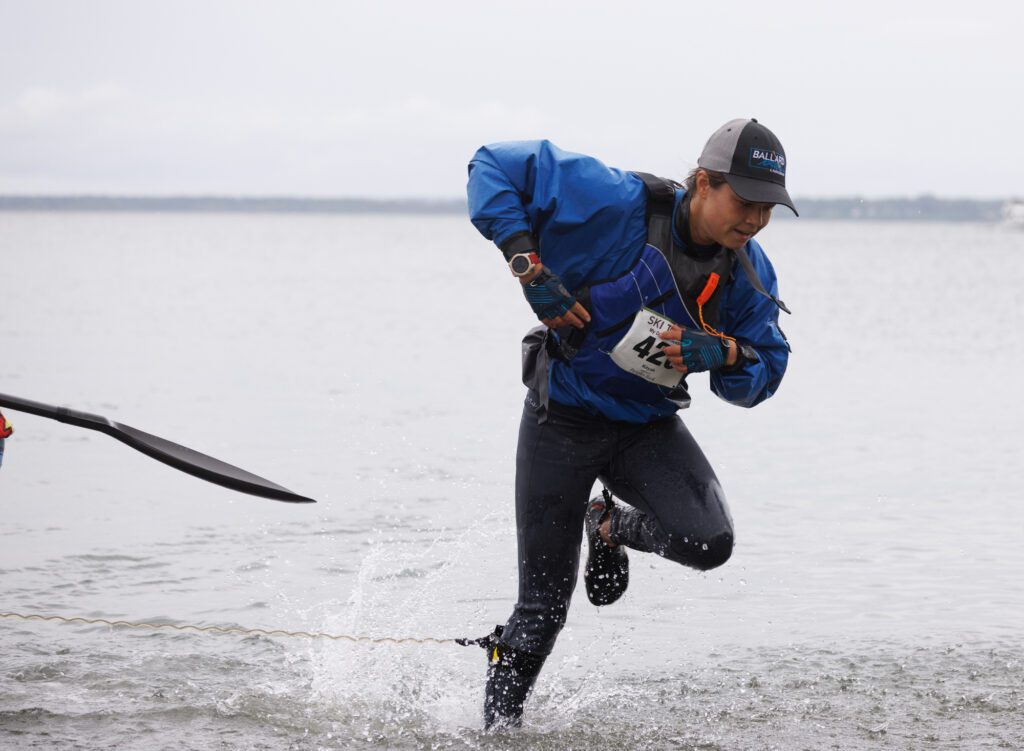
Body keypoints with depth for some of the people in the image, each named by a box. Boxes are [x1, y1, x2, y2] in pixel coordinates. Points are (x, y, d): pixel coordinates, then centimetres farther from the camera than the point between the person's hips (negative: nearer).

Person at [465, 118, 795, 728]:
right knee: (543, 607, -1)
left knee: (709, 542, -23)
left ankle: (611, 527, 10)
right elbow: (495, 168, -20)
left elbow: (763, 376, 0)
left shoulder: (749, 276, -9)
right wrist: (528, 265, -28)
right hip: (564, 420, -4)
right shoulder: (617, 204, -23)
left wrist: (724, 353, -23)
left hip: (650, 426, 4)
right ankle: (499, 724, 24)